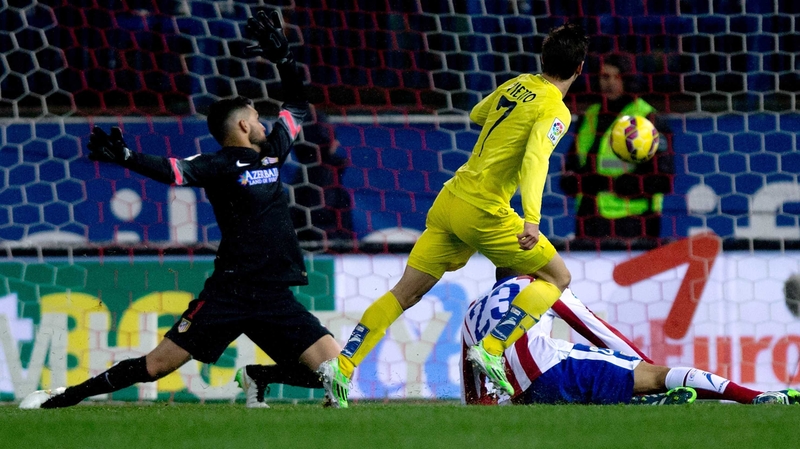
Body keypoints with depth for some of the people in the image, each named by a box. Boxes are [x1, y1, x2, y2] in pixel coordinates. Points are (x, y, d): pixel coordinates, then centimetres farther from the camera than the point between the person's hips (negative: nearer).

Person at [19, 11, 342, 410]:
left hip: (275, 298, 5)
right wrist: (124, 157, -36)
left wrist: (282, 56, 20)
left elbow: (297, 105, 30)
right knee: (154, 366, -7)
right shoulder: (219, 165, -3)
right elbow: (173, 171, -21)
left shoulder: (271, 152, 16)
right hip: (229, 293, -5)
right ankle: (63, 398, 8)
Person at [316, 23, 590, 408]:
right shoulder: (555, 111, -10)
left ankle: (342, 366, 1)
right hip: (484, 213, -7)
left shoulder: (517, 84, 12)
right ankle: (491, 350, -6)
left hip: (450, 199, 7)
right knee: (557, 277, 6)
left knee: (406, 291, 10)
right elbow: (535, 160, -27)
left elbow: (477, 114, 32)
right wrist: (532, 220, -38)